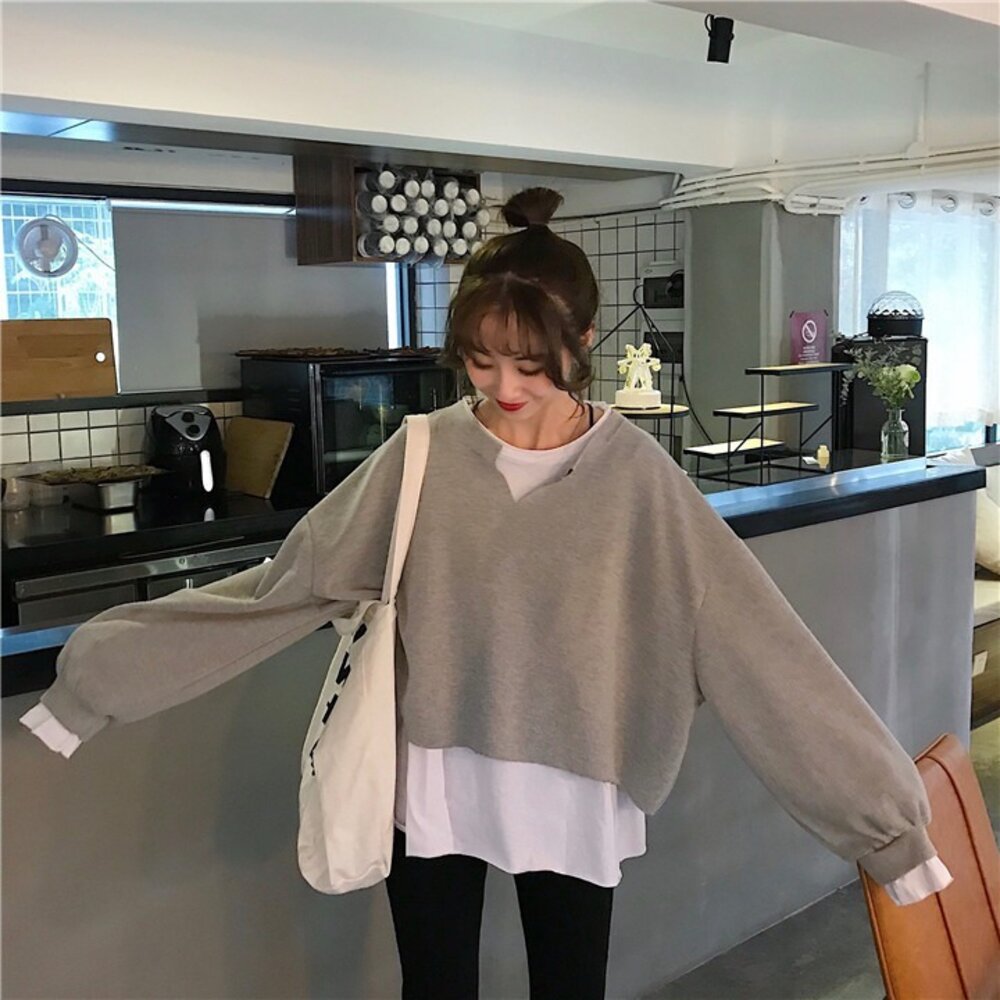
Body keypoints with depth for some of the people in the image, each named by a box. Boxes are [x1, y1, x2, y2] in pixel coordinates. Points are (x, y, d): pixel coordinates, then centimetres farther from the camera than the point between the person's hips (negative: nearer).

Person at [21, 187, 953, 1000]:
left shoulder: (636, 475, -13)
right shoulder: (420, 458, -9)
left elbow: (754, 639, -13)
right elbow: (279, 584, -5)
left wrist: (886, 813, -12)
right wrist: (100, 676, -4)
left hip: (574, 799, 0)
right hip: (429, 789, 1)